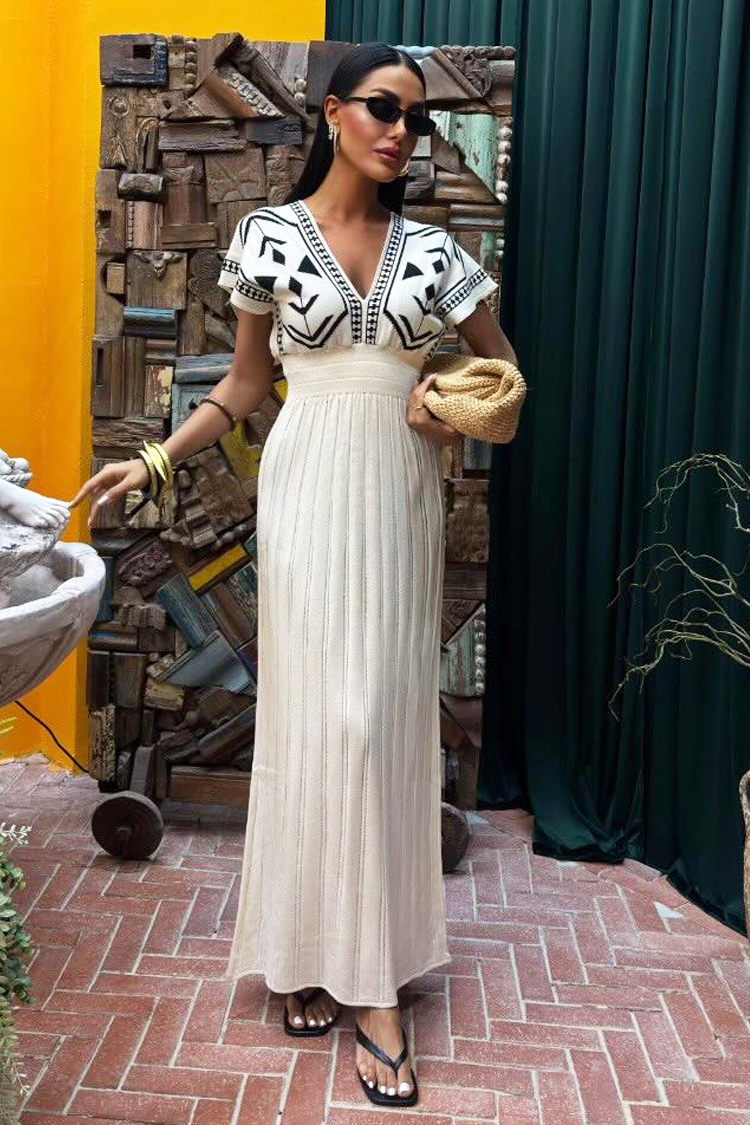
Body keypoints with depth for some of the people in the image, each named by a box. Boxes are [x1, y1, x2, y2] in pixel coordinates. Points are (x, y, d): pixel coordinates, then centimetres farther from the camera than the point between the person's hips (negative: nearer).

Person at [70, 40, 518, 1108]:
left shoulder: (432, 248, 7)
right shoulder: (268, 235, 1)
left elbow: (502, 368, 15)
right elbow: (245, 384, 9)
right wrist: (152, 462, 3)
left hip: (400, 496, 3)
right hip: (311, 488, -2)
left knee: (386, 717, 4)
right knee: (319, 711, -5)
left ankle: (367, 973, 15)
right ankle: (309, 947, 9)